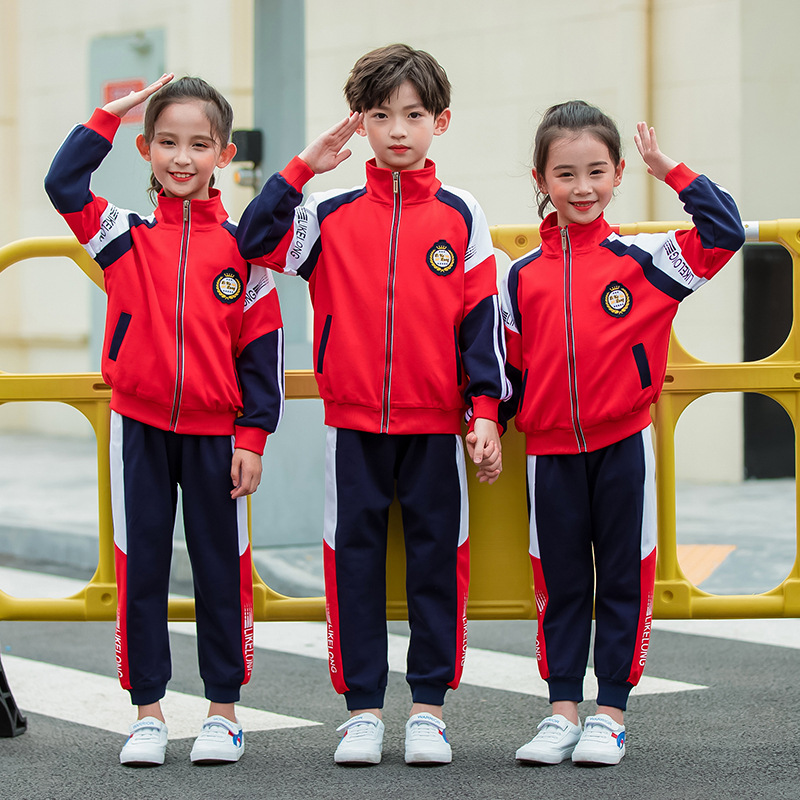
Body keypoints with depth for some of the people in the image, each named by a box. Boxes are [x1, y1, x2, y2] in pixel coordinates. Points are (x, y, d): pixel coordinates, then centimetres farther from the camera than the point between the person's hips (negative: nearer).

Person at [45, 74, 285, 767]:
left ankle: (224, 712, 17)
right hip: (139, 429, 1)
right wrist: (109, 115, -7)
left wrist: (253, 437, -3)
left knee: (222, 569, 6)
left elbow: (261, 346, 1)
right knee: (140, 567, 5)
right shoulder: (124, 237, 3)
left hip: (216, 434, -1)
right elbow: (64, 184, -11)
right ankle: (148, 713, 14)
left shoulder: (243, 247, 1)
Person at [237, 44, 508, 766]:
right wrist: (303, 167, -8)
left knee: (437, 558, 4)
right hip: (353, 423, 1)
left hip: (436, 425, -1)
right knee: (354, 558, 4)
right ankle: (363, 708, 13)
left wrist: (486, 413, -3)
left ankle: (429, 706, 14)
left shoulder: (461, 217, 3)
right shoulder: (333, 215, 4)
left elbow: (482, 319, 2)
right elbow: (255, 241, -4)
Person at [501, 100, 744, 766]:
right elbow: (509, 367, 11)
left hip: (622, 444, -2)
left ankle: (610, 713, 12)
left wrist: (672, 171, -10)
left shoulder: (643, 259, -1)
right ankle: (563, 711, 16)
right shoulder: (521, 276, 5)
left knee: (623, 580, 4)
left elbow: (725, 234, -8)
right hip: (550, 450, 2)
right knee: (559, 585, 8)